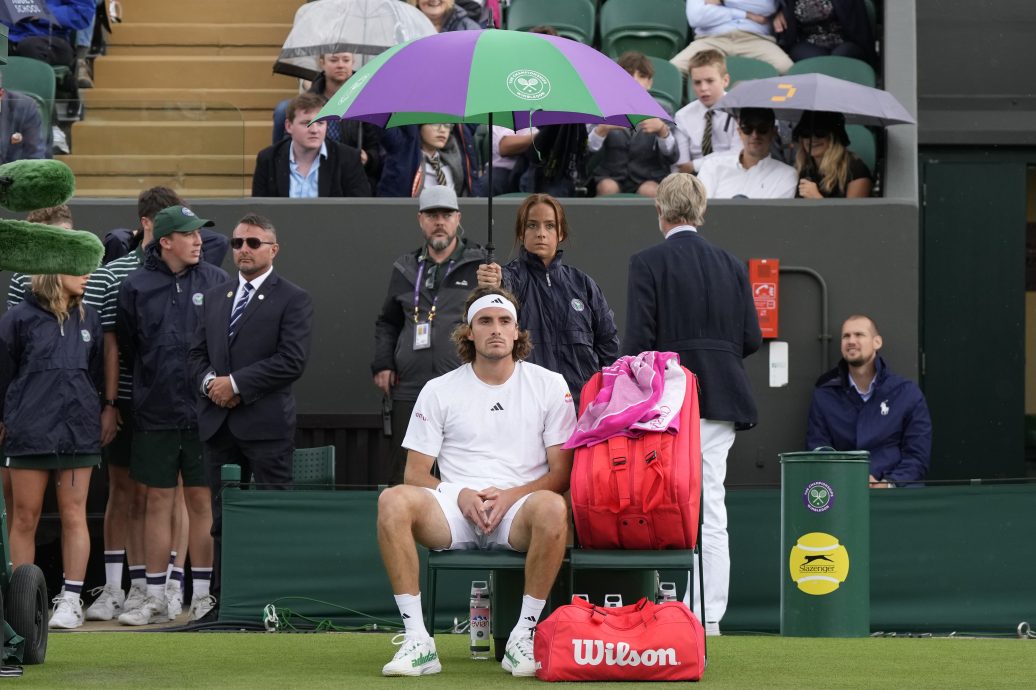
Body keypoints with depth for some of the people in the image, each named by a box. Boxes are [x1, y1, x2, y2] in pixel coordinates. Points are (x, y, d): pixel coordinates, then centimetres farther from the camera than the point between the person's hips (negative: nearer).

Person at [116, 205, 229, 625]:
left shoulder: (215, 282, 2)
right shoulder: (135, 287, 1)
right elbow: (126, 347, 9)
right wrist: (153, 382, 9)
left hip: (203, 412, 0)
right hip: (155, 413, 0)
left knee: (202, 500, 3)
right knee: (159, 501, 4)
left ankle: (202, 595, 11)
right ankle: (155, 599, 9)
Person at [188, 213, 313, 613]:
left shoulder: (293, 300, -1)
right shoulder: (215, 297, 18)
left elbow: (292, 360, -11)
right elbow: (196, 353, 18)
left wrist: (236, 383, -13)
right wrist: (208, 381, -5)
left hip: (266, 424, -6)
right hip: (218, 424, 6)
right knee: (223, 517, 8)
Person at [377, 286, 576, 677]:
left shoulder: (549, 386, 9)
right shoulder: (439, 391, 11)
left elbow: (562, 472, 4)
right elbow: (416, 474, 8)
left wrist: (511, 495, -13)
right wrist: (461, 495, -12)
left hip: (518, 512, -1)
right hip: (453, 512, 1)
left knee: (551, 507, -37)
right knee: (393, 501, -30)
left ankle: (523, 637, -25)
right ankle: (417, 641, -30)